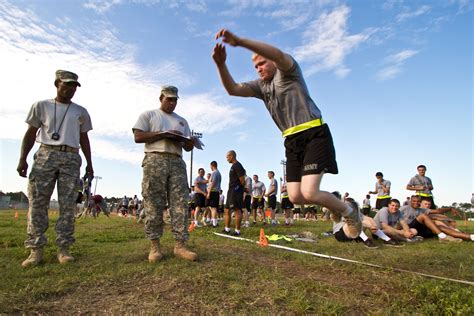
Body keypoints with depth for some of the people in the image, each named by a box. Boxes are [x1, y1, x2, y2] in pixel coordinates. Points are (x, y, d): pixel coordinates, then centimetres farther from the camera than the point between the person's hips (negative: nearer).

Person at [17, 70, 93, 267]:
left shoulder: (80, 112, 16)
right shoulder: (41, 106, 12)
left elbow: (84, 138, 17)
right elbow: (31, 133, 9)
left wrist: (89, 163, 10)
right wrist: (23, 158, -1)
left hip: (71, 158, 1)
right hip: (46, 155, -1)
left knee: (68, 205, -4)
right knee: (37, 202, -5)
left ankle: (63, 249, 0)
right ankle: (36, 249, 1)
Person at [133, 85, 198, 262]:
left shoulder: (182, 121, 27)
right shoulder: (148, 115, 15)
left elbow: (188, 147, 22)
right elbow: (138, 137, 0)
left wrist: (190, 141, -3)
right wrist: (163, 134, -8)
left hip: (177, 162, 4)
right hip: (155, 160, -3)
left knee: (180, 204, -6)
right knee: (154, 205, -6)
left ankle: (180, 245, -4)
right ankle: (154, 246, 1)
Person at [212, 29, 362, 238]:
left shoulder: (288, 71, 0)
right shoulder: (260, 86, 17)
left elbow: (278, 54, -24)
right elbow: (233, 90, 3)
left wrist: (239, 41, -35)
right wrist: (221, 65, -16)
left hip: (314, 135, -7)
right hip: (292, 141, 7)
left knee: (309, 193, -17)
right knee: (295, 197, 1)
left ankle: (349, 212, 13)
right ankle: (336, 204, 29)